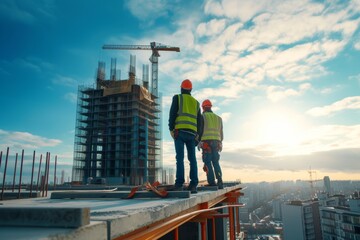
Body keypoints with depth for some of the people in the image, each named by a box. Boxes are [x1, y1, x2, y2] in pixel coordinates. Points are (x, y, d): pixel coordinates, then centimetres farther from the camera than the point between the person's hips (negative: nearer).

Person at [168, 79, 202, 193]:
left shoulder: (177, 97, 9)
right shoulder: (196, 102, 21)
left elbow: (172, 113, -4)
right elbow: (199, 120, 16)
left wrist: (171, 129, -4)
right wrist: (197, 135, 16)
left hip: (180, 131, -4)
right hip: (192, 133, 4)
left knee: (180, 157, -9)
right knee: (192, 158, 2)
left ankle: (179, 183, -15)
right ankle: (193, 184, -3)